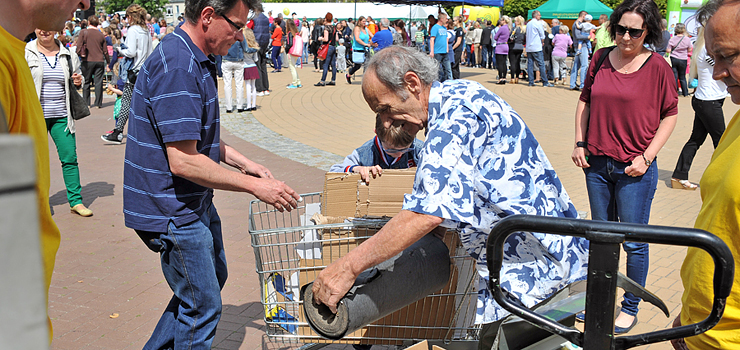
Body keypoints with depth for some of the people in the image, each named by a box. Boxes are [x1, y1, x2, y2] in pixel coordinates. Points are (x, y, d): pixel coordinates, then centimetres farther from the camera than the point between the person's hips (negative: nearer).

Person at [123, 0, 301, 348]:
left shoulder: (194, 60, 9)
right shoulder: (177, 67, -25)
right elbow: (183, 161, -29)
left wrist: (242, 162, 9)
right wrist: (253, 186, -23)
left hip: (195, 203, 11)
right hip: (172, 211, -11)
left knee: (214, 276, 24)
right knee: (201, 306, 2)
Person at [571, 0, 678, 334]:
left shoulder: (657, 66, -8)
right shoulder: (600, 59, 3)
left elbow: (669, 115, -3)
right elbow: (585, 101, 13)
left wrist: (646, 158, -11)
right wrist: (579, 143, 4)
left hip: (635, 169, -4)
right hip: (596, 165, 4)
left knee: (634, 242, 5)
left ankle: (631, 308, 22)